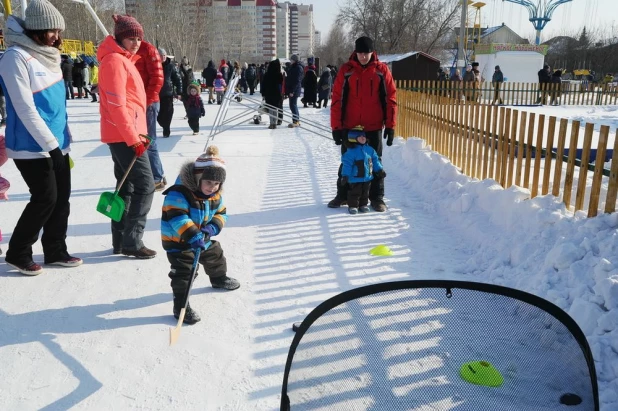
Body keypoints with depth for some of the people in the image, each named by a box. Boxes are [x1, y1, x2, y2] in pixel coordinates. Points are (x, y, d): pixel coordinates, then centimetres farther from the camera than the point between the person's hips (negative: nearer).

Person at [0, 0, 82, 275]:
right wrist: (51, 145, -19)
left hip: (57, 143, 8)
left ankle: (55, 251, 23)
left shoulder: (46, 54, 11)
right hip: (31, 147, -8)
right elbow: (25, 110, -20)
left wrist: (63, 140, 16)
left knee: (62, 197, 9)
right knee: (46, 199, -4)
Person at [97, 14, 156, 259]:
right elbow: (116, 105, -20)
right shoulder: (115, 60, -13)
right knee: (145, 185, -8)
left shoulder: (124, 60, 18)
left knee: (127, 186, 12)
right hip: (125, 135, -10)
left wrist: (136, 134, 16)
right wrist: (134, 138, -19)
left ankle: (120, 241, 18)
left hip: (124, 135, 10)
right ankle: (132, 242, -2)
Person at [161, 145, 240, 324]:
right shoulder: (179, 194, -31)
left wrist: (212, 228, -18)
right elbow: (176, 218, -38)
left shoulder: (216, 196, -6)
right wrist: (192, 235, -46)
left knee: (215, 255, 25)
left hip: (202, 238, 8)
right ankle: (181, 306, 0)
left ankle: (219, 279, 54)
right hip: (176, 241, -8)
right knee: (183, 272, -11)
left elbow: (221, 214, 3)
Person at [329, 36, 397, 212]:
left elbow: (390, 98, 0)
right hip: (349, 127, 1)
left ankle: (377, 198, 19)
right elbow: (337, 99, -2)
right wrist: (336, 126, -5)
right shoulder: (346, 70, -2)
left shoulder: (382, 70, -1)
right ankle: (343, 195, 24)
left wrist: (390, 125, -4)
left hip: (374, 127, 0)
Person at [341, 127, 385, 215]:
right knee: (355, 193, 3)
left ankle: (363, 205, 30)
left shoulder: (369, 149, 3)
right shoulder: (351, 151, -15)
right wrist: (345, 175, -20)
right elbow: (347, 164, -17)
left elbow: (375, 160, 12)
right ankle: (352, 206, 15)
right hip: (355, 178, -6)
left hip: (367, 178, 6)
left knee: (365, 192, 16)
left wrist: (380, 170, 10)